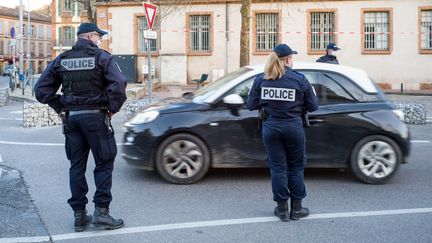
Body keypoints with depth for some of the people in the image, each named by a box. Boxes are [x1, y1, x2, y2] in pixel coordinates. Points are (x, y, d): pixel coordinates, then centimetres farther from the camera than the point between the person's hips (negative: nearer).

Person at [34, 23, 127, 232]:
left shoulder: (62, 60, 8)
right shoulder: (101, 57, -6)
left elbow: (41, 89, 5)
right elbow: (118, 84, -20)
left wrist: (60, 107, 9)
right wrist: (112, 108, -8)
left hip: (71, 118, 5)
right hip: (95, 116, -5)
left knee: (77, 166, 11)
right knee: (104, 164, 4)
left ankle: (79, 214, 14)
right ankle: (101, 211, 0)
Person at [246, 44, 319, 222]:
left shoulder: (260, 79, -2)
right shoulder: (300, 79, -7)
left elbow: (251, 105, 1)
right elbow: (312, 106, -1)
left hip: (270, 127, 2)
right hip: (293, 127, -1)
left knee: (277, 167, 10)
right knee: (296, 167, 12)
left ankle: (282, 208, 14)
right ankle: (296, 208, 18)